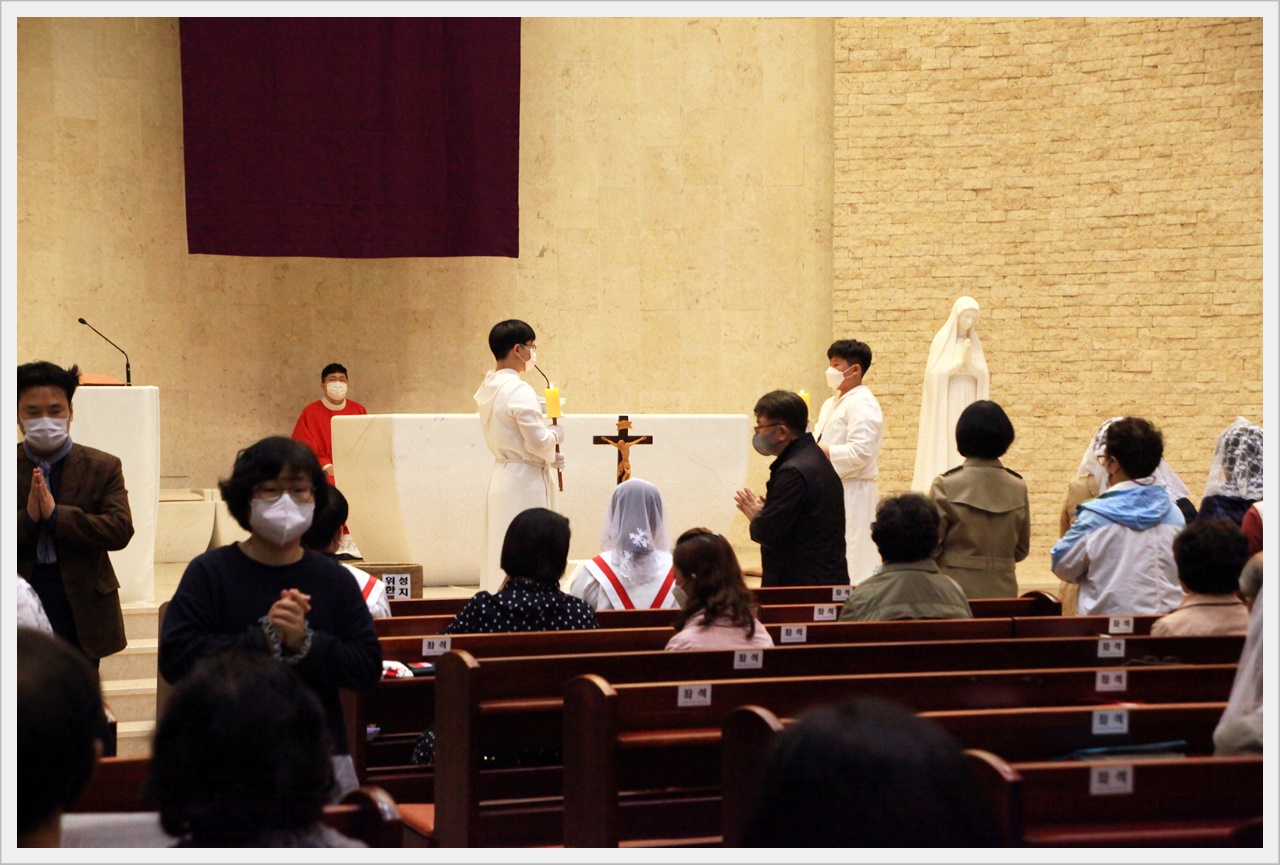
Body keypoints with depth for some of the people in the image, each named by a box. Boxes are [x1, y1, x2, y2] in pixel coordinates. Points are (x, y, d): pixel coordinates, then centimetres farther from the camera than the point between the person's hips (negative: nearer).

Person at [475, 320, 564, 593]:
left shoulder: (488, 388, 10)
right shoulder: (518, 391, -18)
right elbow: (538, 441, -19)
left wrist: (549, 456, 11)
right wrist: (555, 435, 2)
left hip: (501, 476, 9)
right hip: (525, 481, -9)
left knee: (499, 558, 12)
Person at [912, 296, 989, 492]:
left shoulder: (974, 344, 11)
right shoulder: (941, 340, -1)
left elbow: (982, 375, 2)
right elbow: (935, 373, -11)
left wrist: (970, 364, -16)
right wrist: (960, 362, -21)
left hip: (969, 406, 4)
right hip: (945, 408, -4)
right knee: (944, 453, -9)